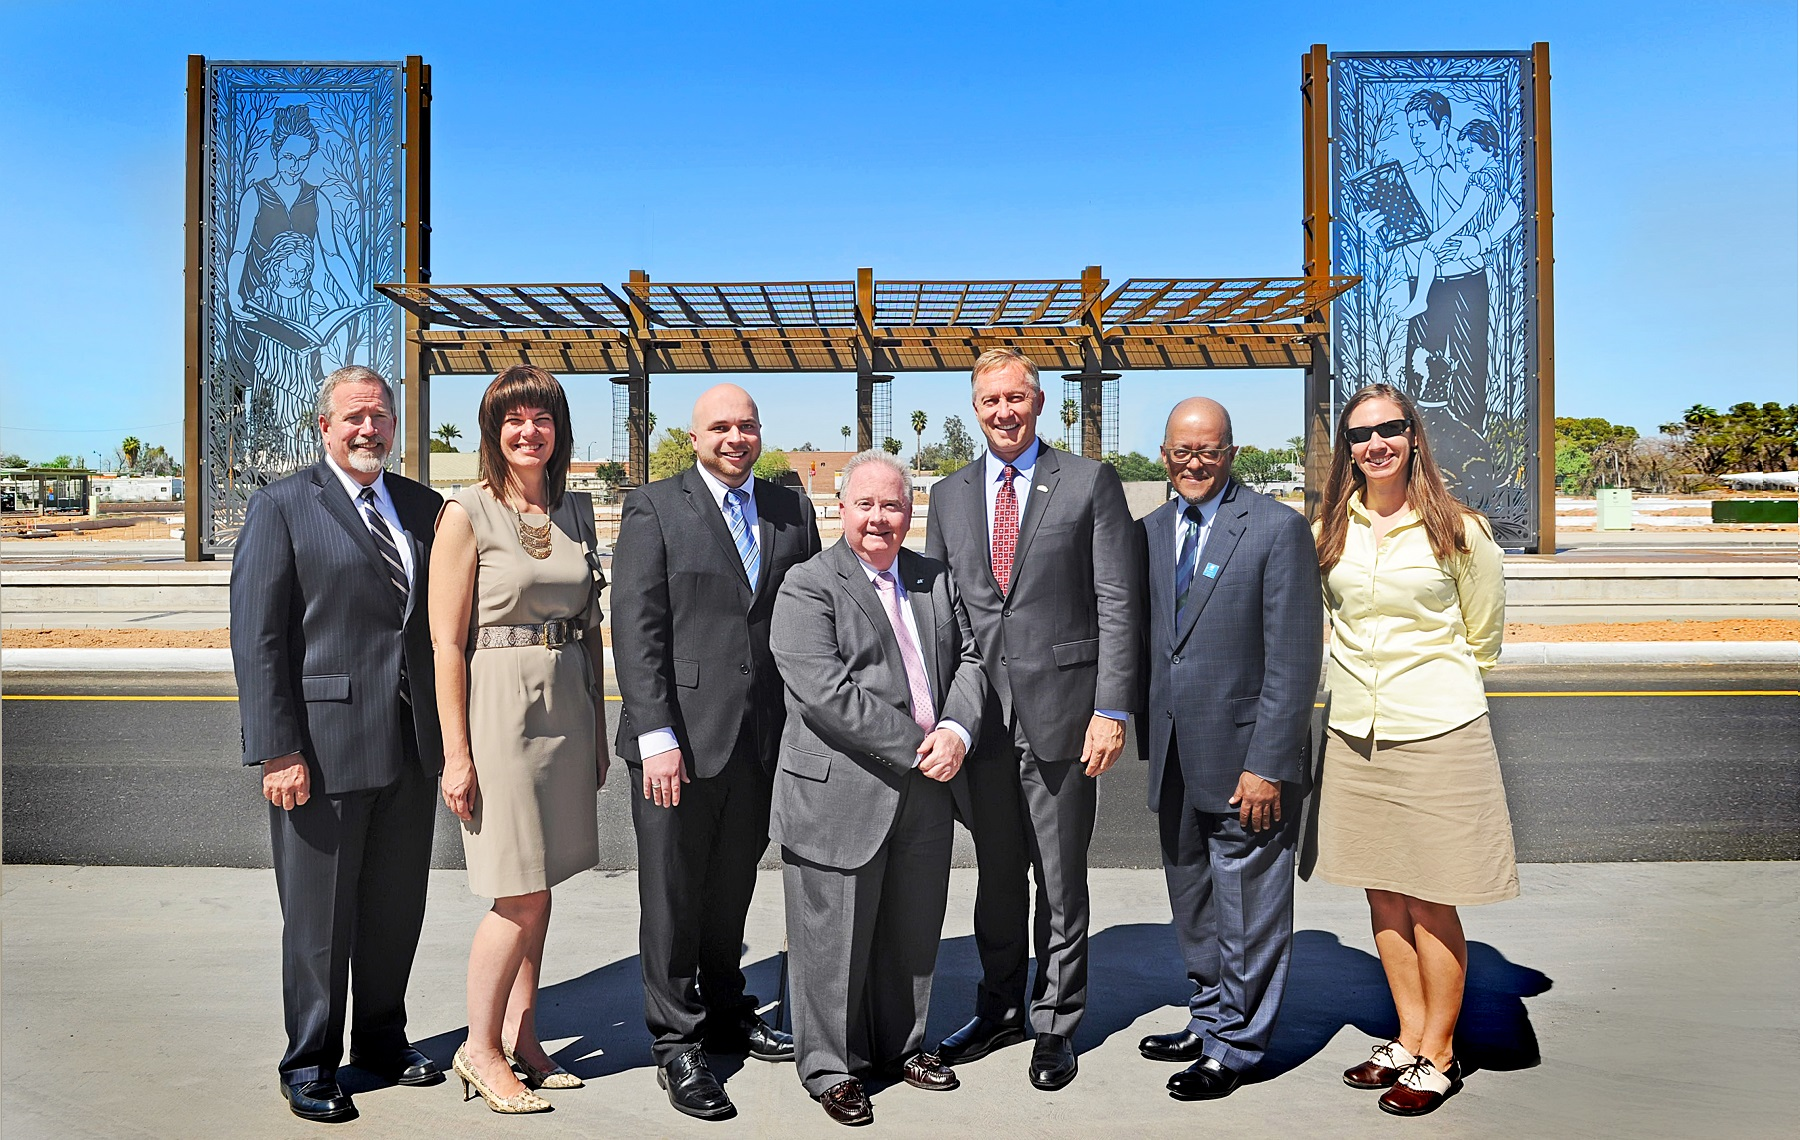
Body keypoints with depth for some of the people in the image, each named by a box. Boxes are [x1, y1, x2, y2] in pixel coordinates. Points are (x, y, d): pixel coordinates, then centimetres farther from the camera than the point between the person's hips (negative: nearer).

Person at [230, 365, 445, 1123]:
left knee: (397, 906, 15)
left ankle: (382, 1038, 34)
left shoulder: (423, 508, 11)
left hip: (411, 746, 5)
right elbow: (257, 638, -8)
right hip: (323, 746, -5)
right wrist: (277, 750, -14)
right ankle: (310, 1063, 24)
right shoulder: (282, 507, -3)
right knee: (319, 916, 7)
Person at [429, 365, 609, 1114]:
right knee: (521, 894, -2)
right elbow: (446, 642, -9)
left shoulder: (577, 510, 11)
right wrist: (456, 753, -13)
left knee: (538, 887, 11)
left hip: (567, 706, 5)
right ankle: (479, 1047, 17)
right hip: (499, 706, -5)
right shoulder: (467, 513, -6)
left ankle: (521, 1038, 25)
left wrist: (598, 729, 13)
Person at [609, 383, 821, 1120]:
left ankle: (728, 1017, 33)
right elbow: (636, 629, -8)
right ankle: (677, 1045, 20)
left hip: (762, 740, 4)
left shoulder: (792, 512, 11)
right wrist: (657, 736, -15)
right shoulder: (653, 508, -1)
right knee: (672, 897, 6)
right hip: (680, 739, -4)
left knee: (733, 890, 16)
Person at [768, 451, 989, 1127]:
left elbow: (969, 659, 10)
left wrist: (956, 730, -10)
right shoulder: (807, 587, -9)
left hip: (926, 792, 6)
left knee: (913, 931, 18)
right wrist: (915, 748, -18)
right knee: (837, 937, 6)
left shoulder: (936, 578, 11)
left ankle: (901, 1046, 38)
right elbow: (827, 692, -19)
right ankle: (832, 1069, 25)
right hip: (841, 793, -5)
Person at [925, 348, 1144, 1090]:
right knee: (996, 875, 15)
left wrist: (1111, 709, -11)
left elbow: (1118, 603, -5)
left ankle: (1056, 1024, 23)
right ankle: (1000, 1009, 31)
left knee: (1061, 881, 8)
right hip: (980, 715, 4)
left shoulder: (1089, 483, -1)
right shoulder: (948, 496, 11)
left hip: (1062, 710, -3)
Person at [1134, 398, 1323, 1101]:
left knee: (1246, 912, 7)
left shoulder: (1278, 528, -11)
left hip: (1245, 761, -6)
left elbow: (1294, 660, -14)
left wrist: (1266, 765, -17)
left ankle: (1236, 1047, 24)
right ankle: (1207, 1020, 38)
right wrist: (1148, 738, 10)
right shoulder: (1151, 531, 8)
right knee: (1193, 906, 20)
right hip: (1175, 759, 6)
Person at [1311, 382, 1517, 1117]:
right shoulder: (1330, 528, 5)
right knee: (1382, 895, 12)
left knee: (1432, 904, 3)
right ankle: (1409, 1040, 27)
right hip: (1354, 733, 4)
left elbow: (1482, 634, 8)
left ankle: (1439, 1056, 18)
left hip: (1436, 732, -4)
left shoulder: (1457, 529, -5)